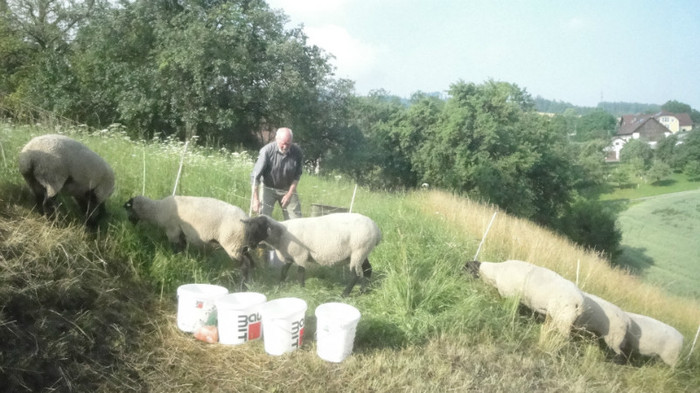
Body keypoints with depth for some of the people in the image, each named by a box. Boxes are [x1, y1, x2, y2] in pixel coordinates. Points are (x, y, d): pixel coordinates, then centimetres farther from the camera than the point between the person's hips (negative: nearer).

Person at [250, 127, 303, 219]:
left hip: (288, 189, 2)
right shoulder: (267, 150, -23)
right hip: (269, 188, -2)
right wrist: (255, 199, -23)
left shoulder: (297, 152, -17)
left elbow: (297, 175, -3)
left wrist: (289, 194, -8)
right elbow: (255, 175, -20)